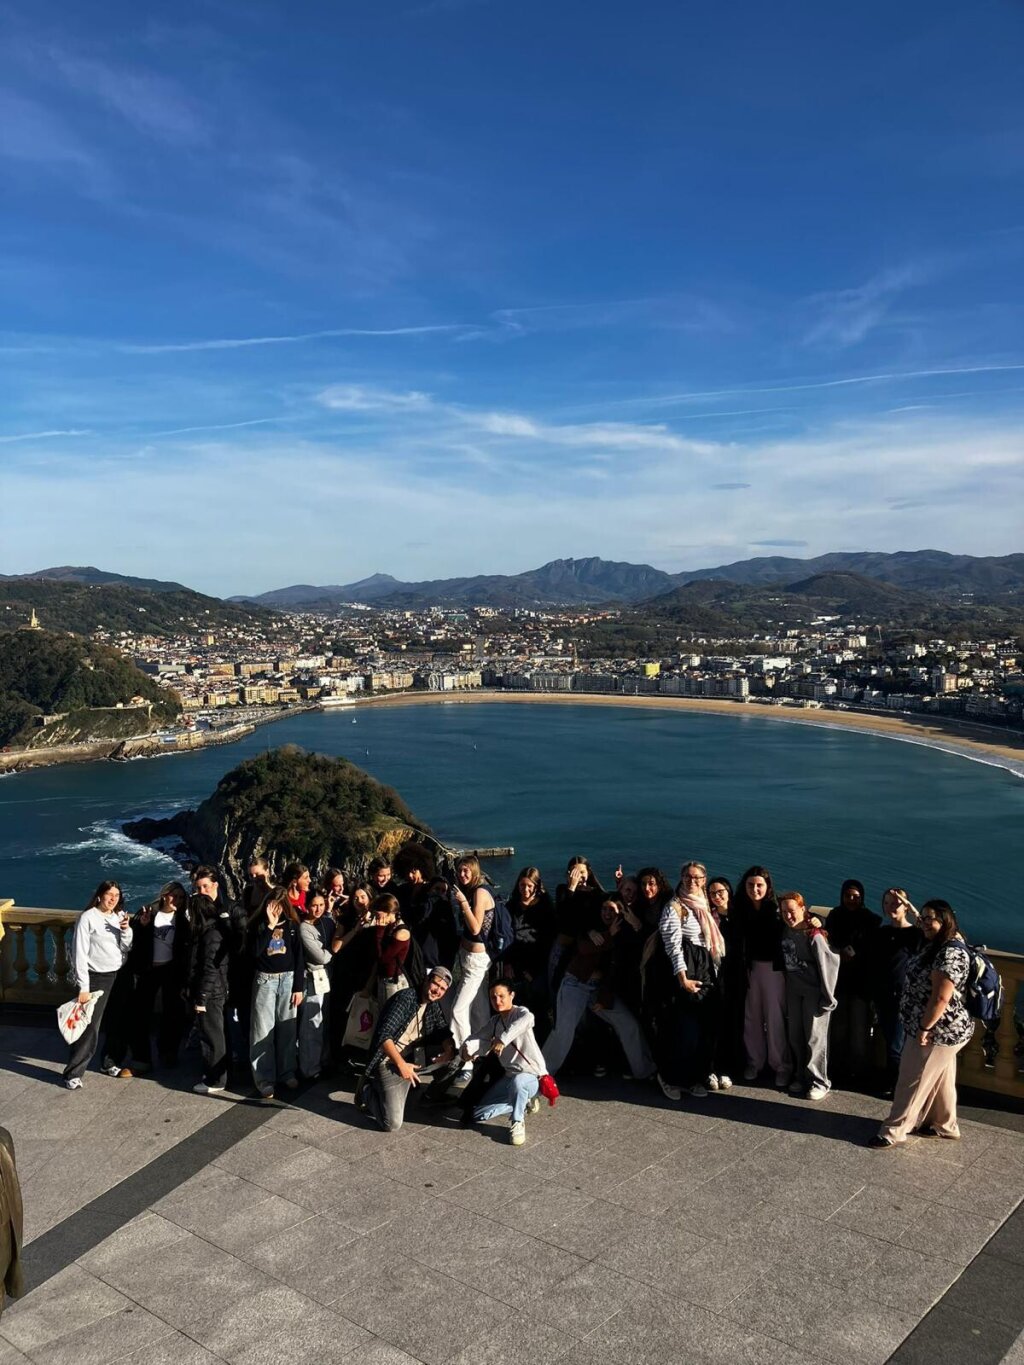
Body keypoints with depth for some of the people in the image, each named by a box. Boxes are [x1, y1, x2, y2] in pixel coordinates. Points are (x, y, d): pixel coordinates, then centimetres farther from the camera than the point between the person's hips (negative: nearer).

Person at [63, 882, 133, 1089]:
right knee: (89, 1026, -5)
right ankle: (73, 1073, 4)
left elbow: (126, 948, 6)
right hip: (96, 978, -5)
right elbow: (80, 954, -12)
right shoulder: (88, 917, -10)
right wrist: (83, 987, -15)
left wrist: (126, 930, -13)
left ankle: (110, 1063, 26)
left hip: (118, 976, 5)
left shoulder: (120, 917, 6)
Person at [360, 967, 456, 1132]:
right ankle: (369, 1092, 9)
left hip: (413, 1057, 7)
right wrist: (401, 1064, -32)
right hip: (390, 1060, -7)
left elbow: (444, 1032, 8)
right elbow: (384, 1035, -24)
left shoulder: (434, 1005, 7)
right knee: (392, 1125, -16)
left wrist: (449, 1049, -15)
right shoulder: (405, 998, -17)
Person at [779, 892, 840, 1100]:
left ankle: (819, 1082, 12)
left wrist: (828, 996, -16)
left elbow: (828, 965, -17)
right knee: (794, 1036, 12)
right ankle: (801, 1076, 26)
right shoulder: (786, 932, -1)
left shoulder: (814, 935, -19)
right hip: (793, 990, 6)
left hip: (814, 992, -6)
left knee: (814, 1037, 0)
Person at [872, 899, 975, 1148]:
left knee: (913, 1081, 0)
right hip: (940, 1030, 10)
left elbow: (941, 998, -28)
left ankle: (894, 1132, 9)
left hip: (939, 1031, -10)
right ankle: (945, 1125, 35)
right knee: (939, 1079, 21)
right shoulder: (936, 946, 9)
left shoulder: (951, 953, -25)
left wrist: (924, 1028, -23)